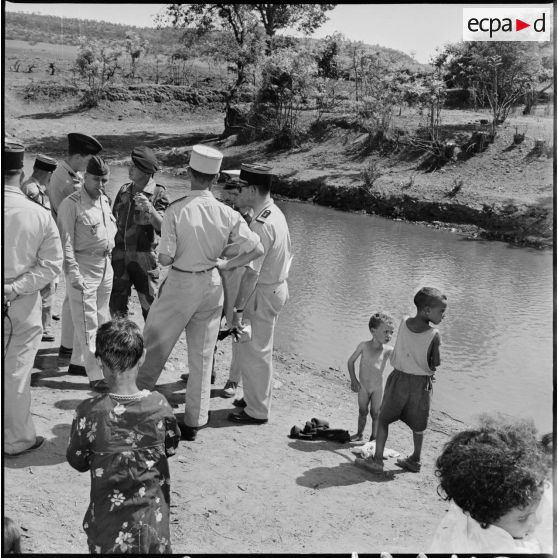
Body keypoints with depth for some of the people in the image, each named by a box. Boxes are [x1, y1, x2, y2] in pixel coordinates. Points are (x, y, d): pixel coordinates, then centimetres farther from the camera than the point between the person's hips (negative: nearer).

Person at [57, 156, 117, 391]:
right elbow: (66, 242, -15)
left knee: (100, 319, 15)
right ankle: (95, 374, 0)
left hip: (105, 265, 8)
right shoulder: (71, 204, -12)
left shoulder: (105, 200, 11)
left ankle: (77, 362, 30)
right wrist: (73, 273, -20)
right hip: (83, 266, -8)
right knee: (87, 322, -4)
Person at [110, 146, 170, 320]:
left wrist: (150, 209, -34)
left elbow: (162, 227, -18)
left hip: (144, 258, -5)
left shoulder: (158, 194, -6)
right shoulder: (124, 190, 9)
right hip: (120, 255, 5)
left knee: (150, 306, 2)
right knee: (117, 305, 10)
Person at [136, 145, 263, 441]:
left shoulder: (176, 210, -17)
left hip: (180, 284, -3)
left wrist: (162, 255, 6)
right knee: (202, 356, 14)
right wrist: (226, 264, 4)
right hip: (212, 286, 4)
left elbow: (165, 258, -18)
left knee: (153, 346, 17)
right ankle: (194, 422, 22)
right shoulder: (227, 214, -8)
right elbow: (257, 249, -8)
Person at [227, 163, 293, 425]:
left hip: (263, 293, -10)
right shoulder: (275, 213, 7)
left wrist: (238, 308, -21)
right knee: (256, 349, 21)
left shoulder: (262, 224, -24)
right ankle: (256, 397, 36)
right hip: (275, 286, 10)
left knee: (254, 351, 3)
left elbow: (252, 272, -26)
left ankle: (257, 411, 17)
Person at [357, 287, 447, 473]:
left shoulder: (403, 322, -12)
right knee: (417, 425, 19)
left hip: (398, 379, 1)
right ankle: (415, 461, 34)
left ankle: (377, 460, 11)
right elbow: (435, 364, -12)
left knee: (383, 419, 15)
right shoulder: (434, 335, -21)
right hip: (421, 383, -1)